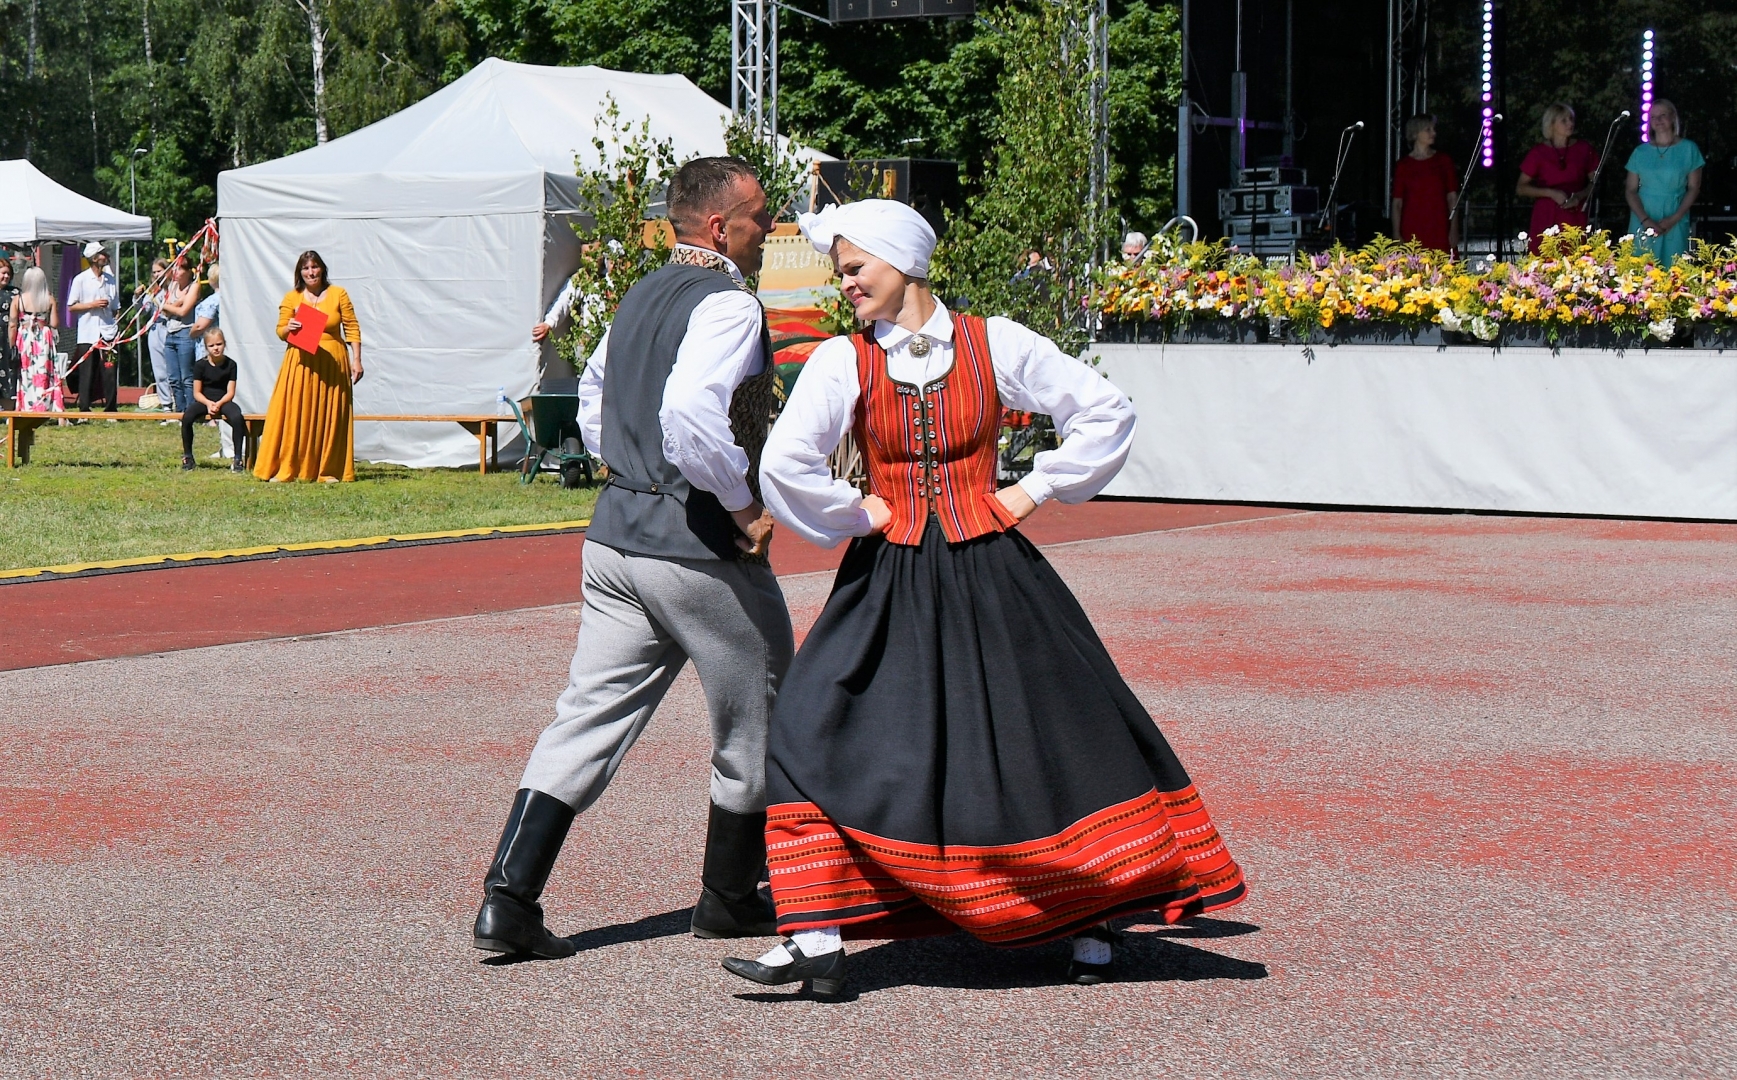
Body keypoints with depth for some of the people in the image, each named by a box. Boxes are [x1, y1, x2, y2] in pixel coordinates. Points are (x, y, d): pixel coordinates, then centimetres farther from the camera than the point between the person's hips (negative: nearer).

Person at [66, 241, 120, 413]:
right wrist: (92, 305, -10)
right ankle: (84, 410, 5)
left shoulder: (111, 279, 13)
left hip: (107, 332, 3)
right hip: (87, 334, -3)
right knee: (86, 373, -1)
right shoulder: (81, 280, 1)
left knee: (109, 372, -3)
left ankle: (111, 409, 3)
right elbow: (71, 307, -1)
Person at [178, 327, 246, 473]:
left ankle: (238, 458, -23)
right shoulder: (201, 365, 1)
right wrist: (208, 403, -19)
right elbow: (197, 392, 1)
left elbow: (230, 392, -1)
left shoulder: (230, 364, 1)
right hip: (204, 401, 0)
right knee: (186, 417, -30)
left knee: (237, 417, -34)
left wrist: (218, 404, -19)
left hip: (224, 401, 0)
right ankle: (187, 456, -8)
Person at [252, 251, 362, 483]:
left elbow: (352, 328, 4)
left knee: (330, 418, 2)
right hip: (301, 364, 0)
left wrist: (356, 359, -3)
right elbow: (280, 331, 8)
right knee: (294, 416, -3)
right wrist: (289, 328, -16)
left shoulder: (338, 294, 4)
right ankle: (285, 469, 1)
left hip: (332, 363, 0)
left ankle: (329, 470, 9)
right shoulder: (291, 298, 6)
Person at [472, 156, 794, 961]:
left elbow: (593, 403, 25)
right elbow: (690, 416, -30)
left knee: (590, 715, 6)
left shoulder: (640, 297, 13)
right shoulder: (728, 304, -15)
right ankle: (730, 899, 24)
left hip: (617, 531, 8)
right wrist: (745, 504, -20)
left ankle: (508, 899, -2)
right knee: (758, 723, 11)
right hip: (700, 549, -8)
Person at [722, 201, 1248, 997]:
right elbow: (785, 466, -17)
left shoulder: (994, 344, -4)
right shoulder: (844, 361, -4)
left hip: (992, 574, 0)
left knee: (1055, 737, 0)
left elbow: (1108, 413, 0)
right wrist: (856, 515, -9)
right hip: (890, 584, 0)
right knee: (819, 732, -8)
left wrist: (1036, 489, -1)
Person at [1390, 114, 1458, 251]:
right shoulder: (1403, 165, 7)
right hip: (1412, 232, -1)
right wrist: (1396, 234, -4)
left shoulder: (1444, 161, 11)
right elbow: (1397, 203, 5)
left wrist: (1453, 230, -1)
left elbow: (1452, 198, 8)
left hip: (1439, 230, 1)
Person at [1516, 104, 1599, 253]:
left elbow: (1595, 183, 14)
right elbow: (1520, 189, 4)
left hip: (1575, 219, 1)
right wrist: (1551, 193, -9)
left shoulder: (1584, 150, 9)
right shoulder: (1538, 153, 4)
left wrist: (1580, 196, -7)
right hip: (1546, 220, -1)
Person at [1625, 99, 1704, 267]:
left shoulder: (1688, 149, 4)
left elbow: (1694, 189, 3)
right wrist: (1645, 220, -9)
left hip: (1675, 222, -2)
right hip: (1643, 221, 2)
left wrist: (1673, 219, -9)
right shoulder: (1641, 152, 9)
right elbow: (1630, 190, 7)